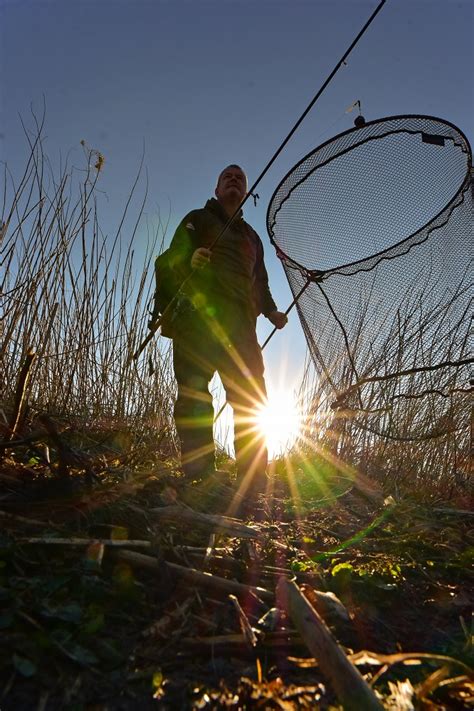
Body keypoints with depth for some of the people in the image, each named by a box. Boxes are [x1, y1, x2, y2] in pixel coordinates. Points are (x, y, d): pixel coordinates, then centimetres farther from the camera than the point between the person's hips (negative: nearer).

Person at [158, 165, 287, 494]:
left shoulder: (252, 236, 34)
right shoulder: (198, 219, 19)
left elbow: (260, 281, 33)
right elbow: (174, 258, 3)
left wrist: (271, 311, 13)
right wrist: (190, 261, -22)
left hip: (240, 322, 4)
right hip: (198, 316, -4)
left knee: (252, 399, -7)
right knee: (194, 393, -15)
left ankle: (253, 480, -5)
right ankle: (198, 475, -15)